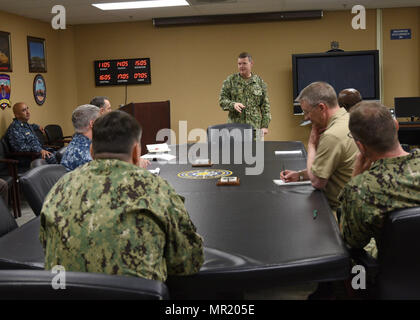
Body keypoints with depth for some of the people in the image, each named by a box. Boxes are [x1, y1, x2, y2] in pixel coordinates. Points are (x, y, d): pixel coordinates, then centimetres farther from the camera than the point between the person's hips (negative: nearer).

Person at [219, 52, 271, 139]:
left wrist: (265, 125, 0)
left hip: (254, 127, 1)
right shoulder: (230, 80, 5)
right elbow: (222, 100, 2)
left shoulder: (259, 82, 7)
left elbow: (265, 106, 7)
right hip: (234, 127, -1)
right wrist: (233, 104, -19)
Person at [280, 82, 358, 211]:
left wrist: (312, 144, -8)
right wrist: (300, 175, 11)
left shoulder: (332, 136, -26)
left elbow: (317, 181, -15)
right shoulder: (347, 118, 6)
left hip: (339, 209, -9)